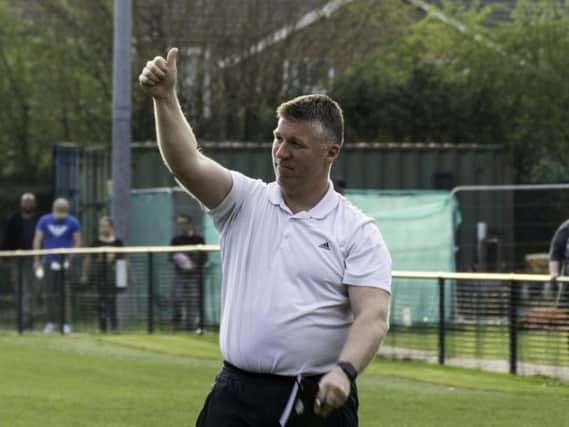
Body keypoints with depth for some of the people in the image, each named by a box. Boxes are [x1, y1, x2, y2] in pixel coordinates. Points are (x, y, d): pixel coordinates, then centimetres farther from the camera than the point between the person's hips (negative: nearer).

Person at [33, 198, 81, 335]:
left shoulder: (72, 222, 1)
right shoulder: (44, 221, 4)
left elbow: (78, 243, 2)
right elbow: (37, 241, 6)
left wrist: (72, 259, -9)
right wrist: (37, 261, 1)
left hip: (66, 262, -1)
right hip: (49, 261, 1)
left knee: (65, 293, -3)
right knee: (50, 293, 0)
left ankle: (65, 323, 1)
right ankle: (51, 322, 8)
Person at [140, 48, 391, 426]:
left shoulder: (359, 232, -1)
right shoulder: (245, 203, 7)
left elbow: (373, 317, -11)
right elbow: (187, 162, -9)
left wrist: (345, 371, -29)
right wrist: (165, 98, -23)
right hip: (236, 396, 2)